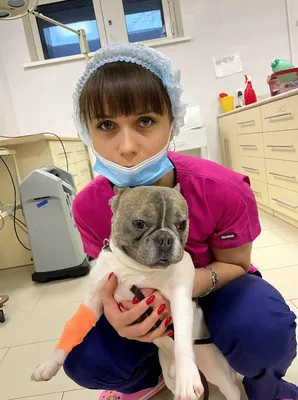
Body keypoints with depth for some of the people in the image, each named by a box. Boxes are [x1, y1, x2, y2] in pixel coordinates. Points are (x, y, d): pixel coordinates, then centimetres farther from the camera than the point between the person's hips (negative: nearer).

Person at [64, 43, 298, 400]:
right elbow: (112, 274, -10)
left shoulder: (222, 190, -31)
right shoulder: (88, 208, -23)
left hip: (216, 286, -1)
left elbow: (235, 264, -15)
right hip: (148, 297, 3)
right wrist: (116, 307, -36)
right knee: (86, 360, -17)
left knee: (263, 330, -34)